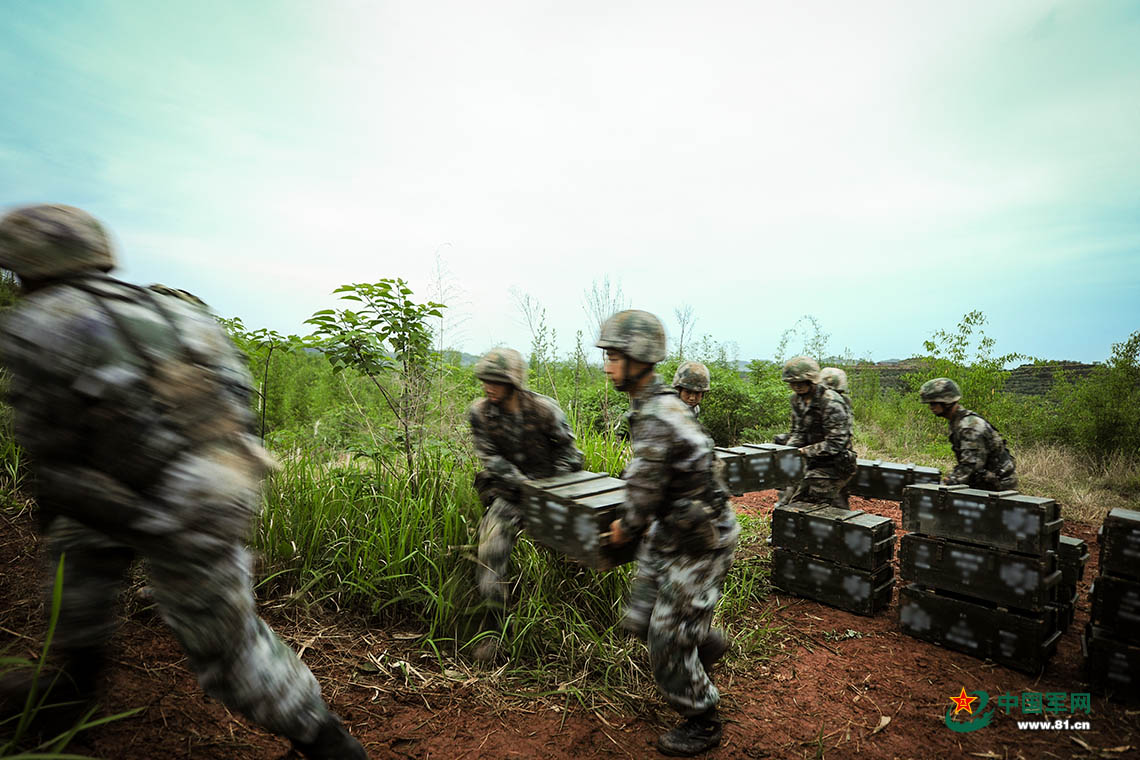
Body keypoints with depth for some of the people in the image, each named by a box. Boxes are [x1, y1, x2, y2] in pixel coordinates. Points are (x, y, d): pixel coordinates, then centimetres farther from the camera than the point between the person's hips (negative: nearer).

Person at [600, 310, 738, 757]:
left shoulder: (656, 416, -28)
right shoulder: (651, 405, 4)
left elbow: (644, 489, -23)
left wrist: (626, 529, -4)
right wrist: (637, 524, 12)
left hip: (700, 540, -9)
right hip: (670, 532, 9)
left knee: (667, 640, 3)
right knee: (640, 618, 18)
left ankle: (702, 723, 28)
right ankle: (708, 644, 43)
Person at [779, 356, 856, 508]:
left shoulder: (831, 404, -22)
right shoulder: (797, 399, 4)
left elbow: (835, 444, -24)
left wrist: (803, 451, -24)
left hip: (831, 466, -8)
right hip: (811, 464, 8)